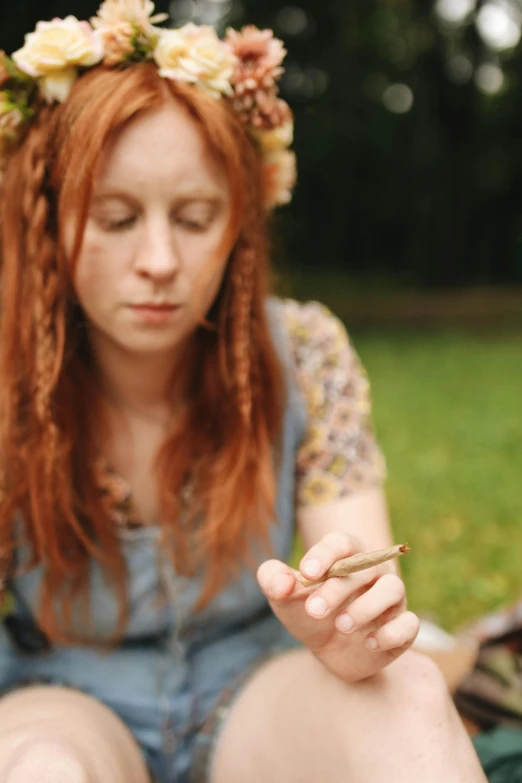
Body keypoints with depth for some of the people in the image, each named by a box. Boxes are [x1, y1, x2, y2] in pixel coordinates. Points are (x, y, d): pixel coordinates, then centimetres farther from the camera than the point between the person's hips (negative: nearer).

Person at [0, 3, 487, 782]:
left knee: (407, 695, -30)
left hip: (252, 694, 1)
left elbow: (366, 570, -14)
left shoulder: (304, 357, -11)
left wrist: (352, 634, -38)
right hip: (66, 700, 0)